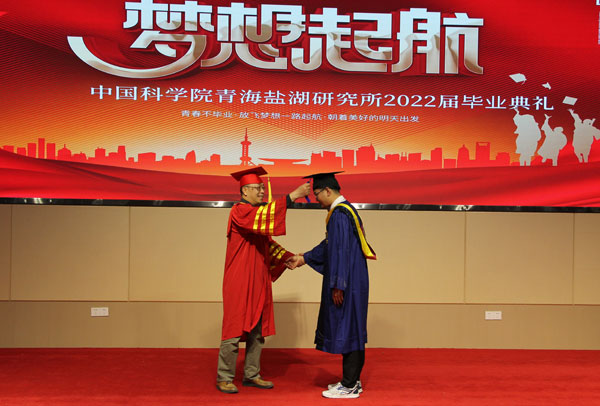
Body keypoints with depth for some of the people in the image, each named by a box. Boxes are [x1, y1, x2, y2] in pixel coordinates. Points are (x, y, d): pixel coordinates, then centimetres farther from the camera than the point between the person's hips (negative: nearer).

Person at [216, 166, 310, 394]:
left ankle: (251, 375, 22)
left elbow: (268, 244, 19)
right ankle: (224, 378, 9)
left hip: (258, 282, 9)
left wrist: (289, 258, 5)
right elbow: (264, 215, -29)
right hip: (239, 283, -9)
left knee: (257, 330, 11)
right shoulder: (239, 211, -11)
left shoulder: (256, 214, 16)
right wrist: (294, 195, -30)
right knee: (235, 330, -2)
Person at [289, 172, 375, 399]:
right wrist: (303, 258, 27)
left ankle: (349, 387, 8)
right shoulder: (347, 210, 15)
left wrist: (337, 285, -20)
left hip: (347, 285, -10)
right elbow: (329, 245, 23)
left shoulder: (339, 214, -17)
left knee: (346, 330, -2)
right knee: (351, 330, 15)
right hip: (353, 283, 10)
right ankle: (352, 380, 25)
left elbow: (341, 251, -22)